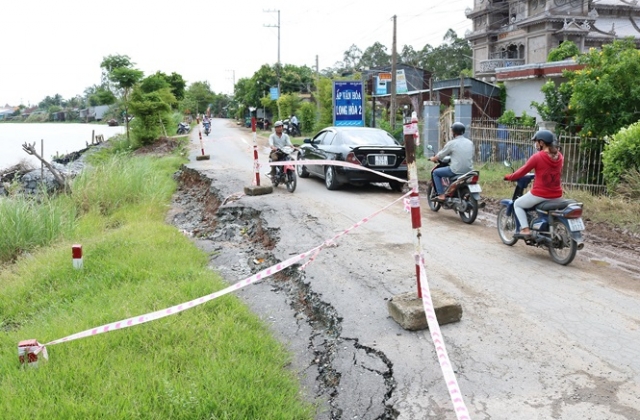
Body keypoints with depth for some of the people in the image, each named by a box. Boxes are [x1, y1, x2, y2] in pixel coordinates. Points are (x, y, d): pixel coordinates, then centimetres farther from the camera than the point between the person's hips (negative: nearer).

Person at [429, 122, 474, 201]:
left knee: (436, 172, 13)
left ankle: (441, 195, 5)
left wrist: (433, 159, 24)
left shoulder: (451, 143, -8)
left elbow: (439, 156, 1)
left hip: (457, 170, -6)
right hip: (469, 170, 6)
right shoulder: (470, 142, 8)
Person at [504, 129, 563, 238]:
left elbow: (522, 171, -6)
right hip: (557, 195, 6)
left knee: (517, 204, 17)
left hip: (540, 194, -6)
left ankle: (525, 229, 3)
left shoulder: (537, 157, -14)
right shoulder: (559, 156, 5)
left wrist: (509, 177, 11)